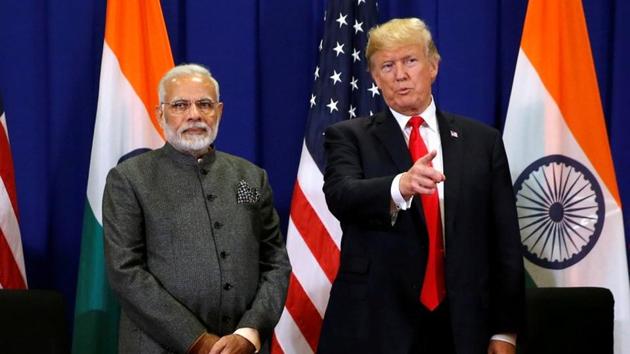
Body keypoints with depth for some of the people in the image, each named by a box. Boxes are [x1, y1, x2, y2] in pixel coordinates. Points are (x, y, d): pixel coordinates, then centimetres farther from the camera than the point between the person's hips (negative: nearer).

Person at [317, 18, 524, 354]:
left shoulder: (482, 140, 6)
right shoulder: (349, 137, 2)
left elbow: (505, 243, 5)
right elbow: (341, 195, -18)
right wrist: (399, 186, -36)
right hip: (373, 327, -1)